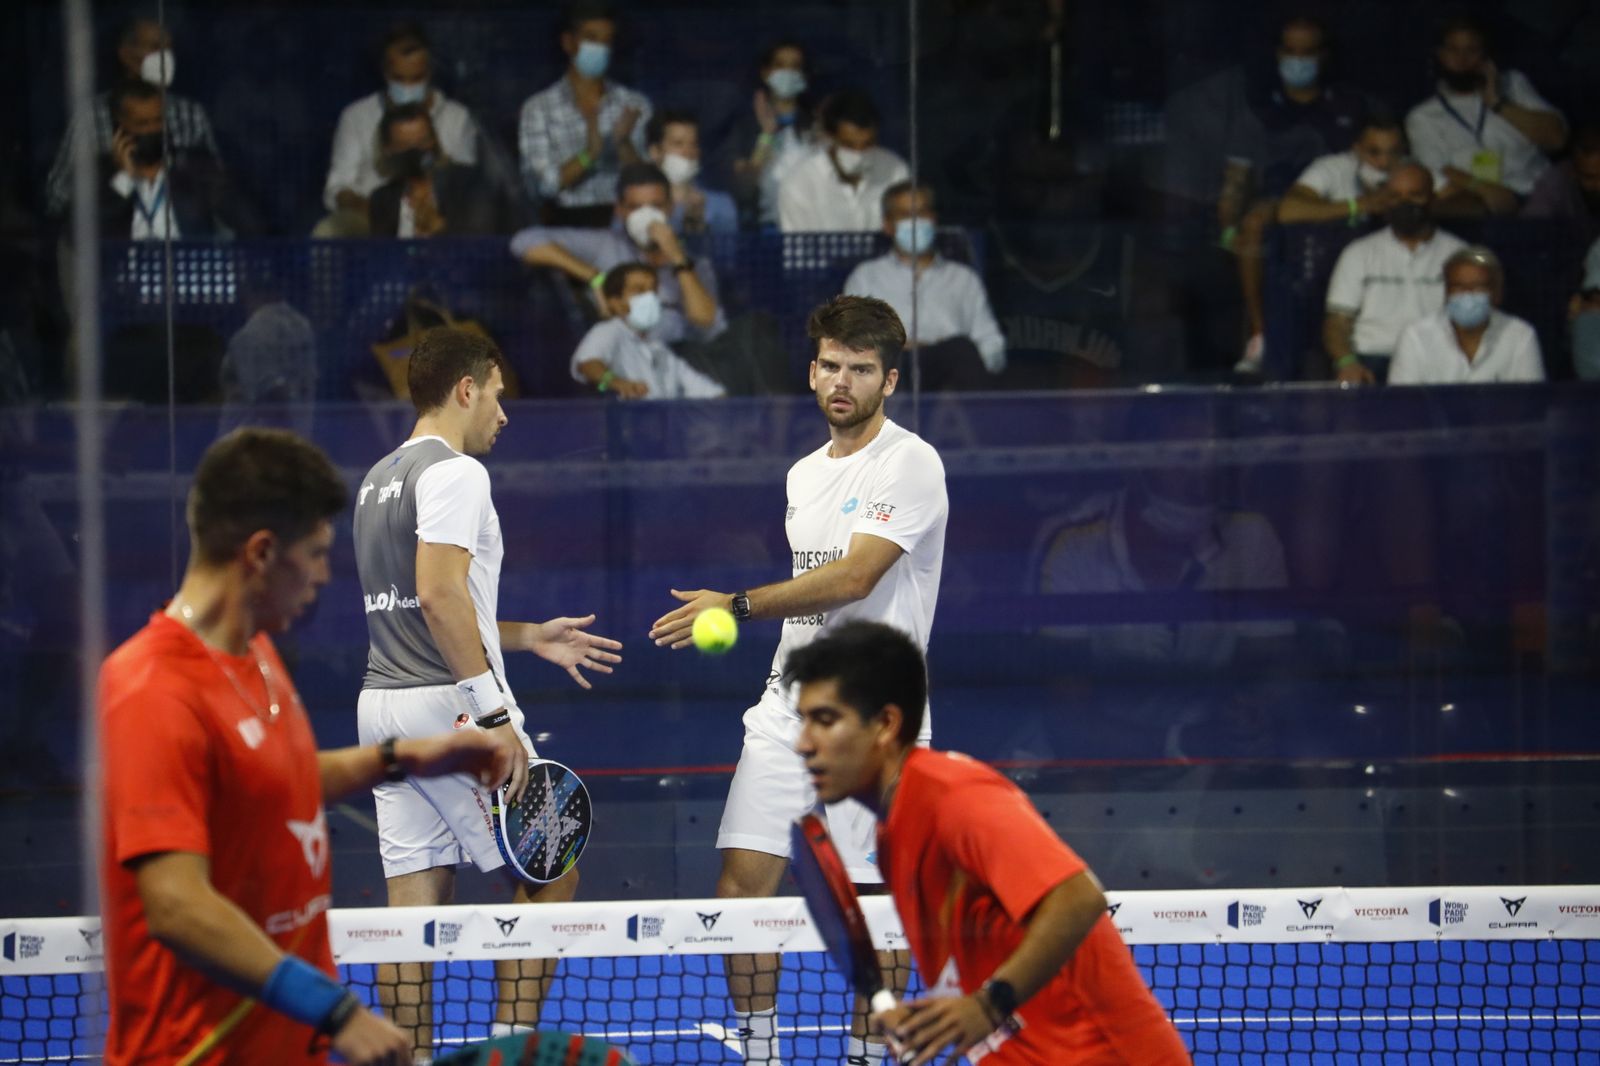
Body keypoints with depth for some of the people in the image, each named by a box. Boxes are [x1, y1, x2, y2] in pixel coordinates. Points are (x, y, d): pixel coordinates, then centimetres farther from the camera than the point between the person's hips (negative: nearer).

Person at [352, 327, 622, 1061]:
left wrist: (528, 637, 27)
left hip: (382, 700, 9)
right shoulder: (455, 471, -10)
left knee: (416, 903, 5)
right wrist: (493, 714, -22)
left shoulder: (380, 479, 18)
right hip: (448, 701, -9)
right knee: (548, 880, 1)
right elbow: (440, 594, -21)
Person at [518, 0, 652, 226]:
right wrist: (588, 155, -17)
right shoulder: (538, 108, 7)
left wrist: (623, 144, -13)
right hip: (567, 223, -2)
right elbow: (540, 184, -3)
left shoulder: (634, 105, 12)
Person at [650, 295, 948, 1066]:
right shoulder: (803, 475, 17)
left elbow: (853, 578, -20)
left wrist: (736, 606, -21)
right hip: (787, 705, 7)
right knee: (742, 883, -1)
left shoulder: (910, 465, -9)